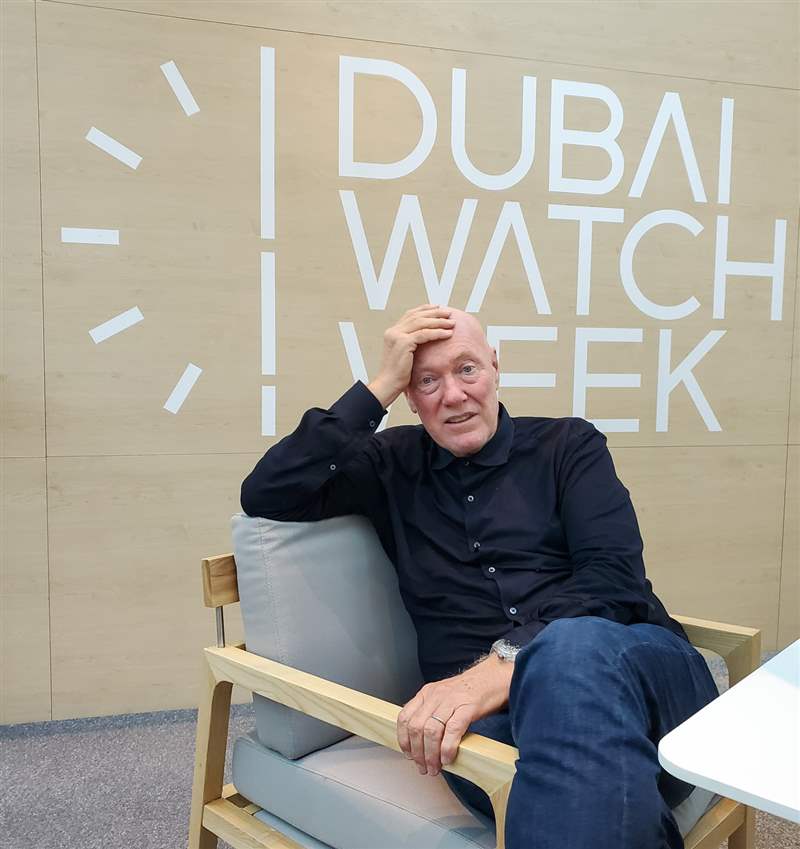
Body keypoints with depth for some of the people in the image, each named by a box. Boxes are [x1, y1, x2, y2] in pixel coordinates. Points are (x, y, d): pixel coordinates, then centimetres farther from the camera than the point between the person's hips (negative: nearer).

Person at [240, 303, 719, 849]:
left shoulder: (568, 444, 12)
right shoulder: (393, 464, 17)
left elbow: (614, 577, -4)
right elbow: (265, 495, 4)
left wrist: (507, 662, -23)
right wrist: (379, 386, 1)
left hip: (635, 661, 1)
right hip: (485, 698, 0)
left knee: (571, 646, -38)